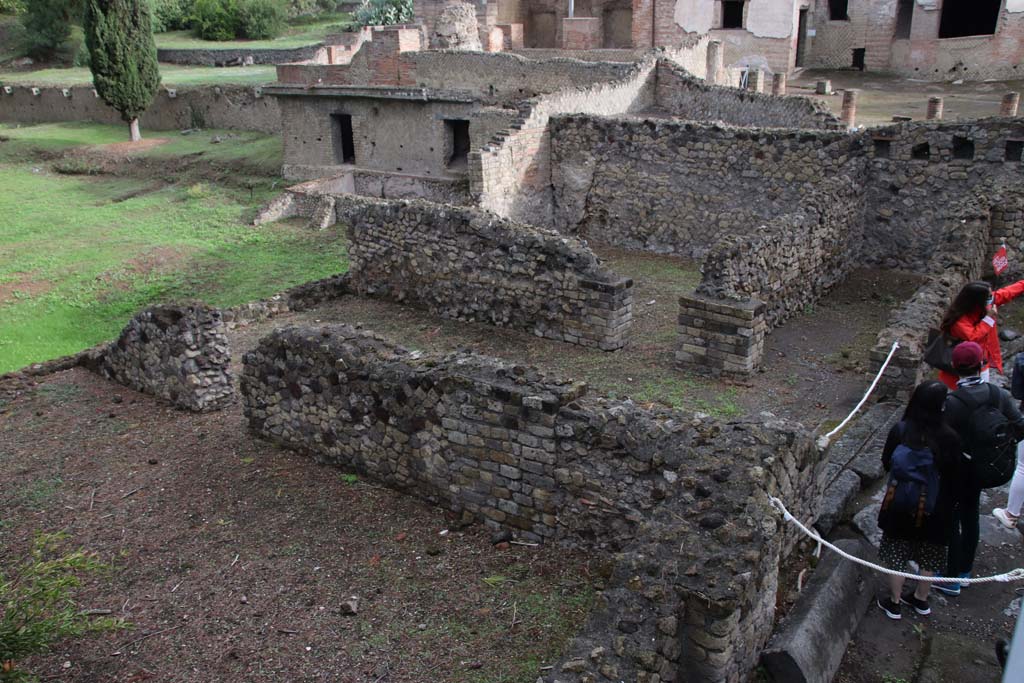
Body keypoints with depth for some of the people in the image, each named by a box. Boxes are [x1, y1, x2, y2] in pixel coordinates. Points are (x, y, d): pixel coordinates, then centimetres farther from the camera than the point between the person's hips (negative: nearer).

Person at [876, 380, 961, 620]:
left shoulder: (900, 430, -16)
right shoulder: (948, 437, -19)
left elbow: (886, 463, -3)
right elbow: (953, 474, -8)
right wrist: (949, 502, 9)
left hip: (899, 505, 0)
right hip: (933, 508, 0)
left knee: (897, 555, 16)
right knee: (929, 556, 21)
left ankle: (894, 603, 27)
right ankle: (921, 600, 37)